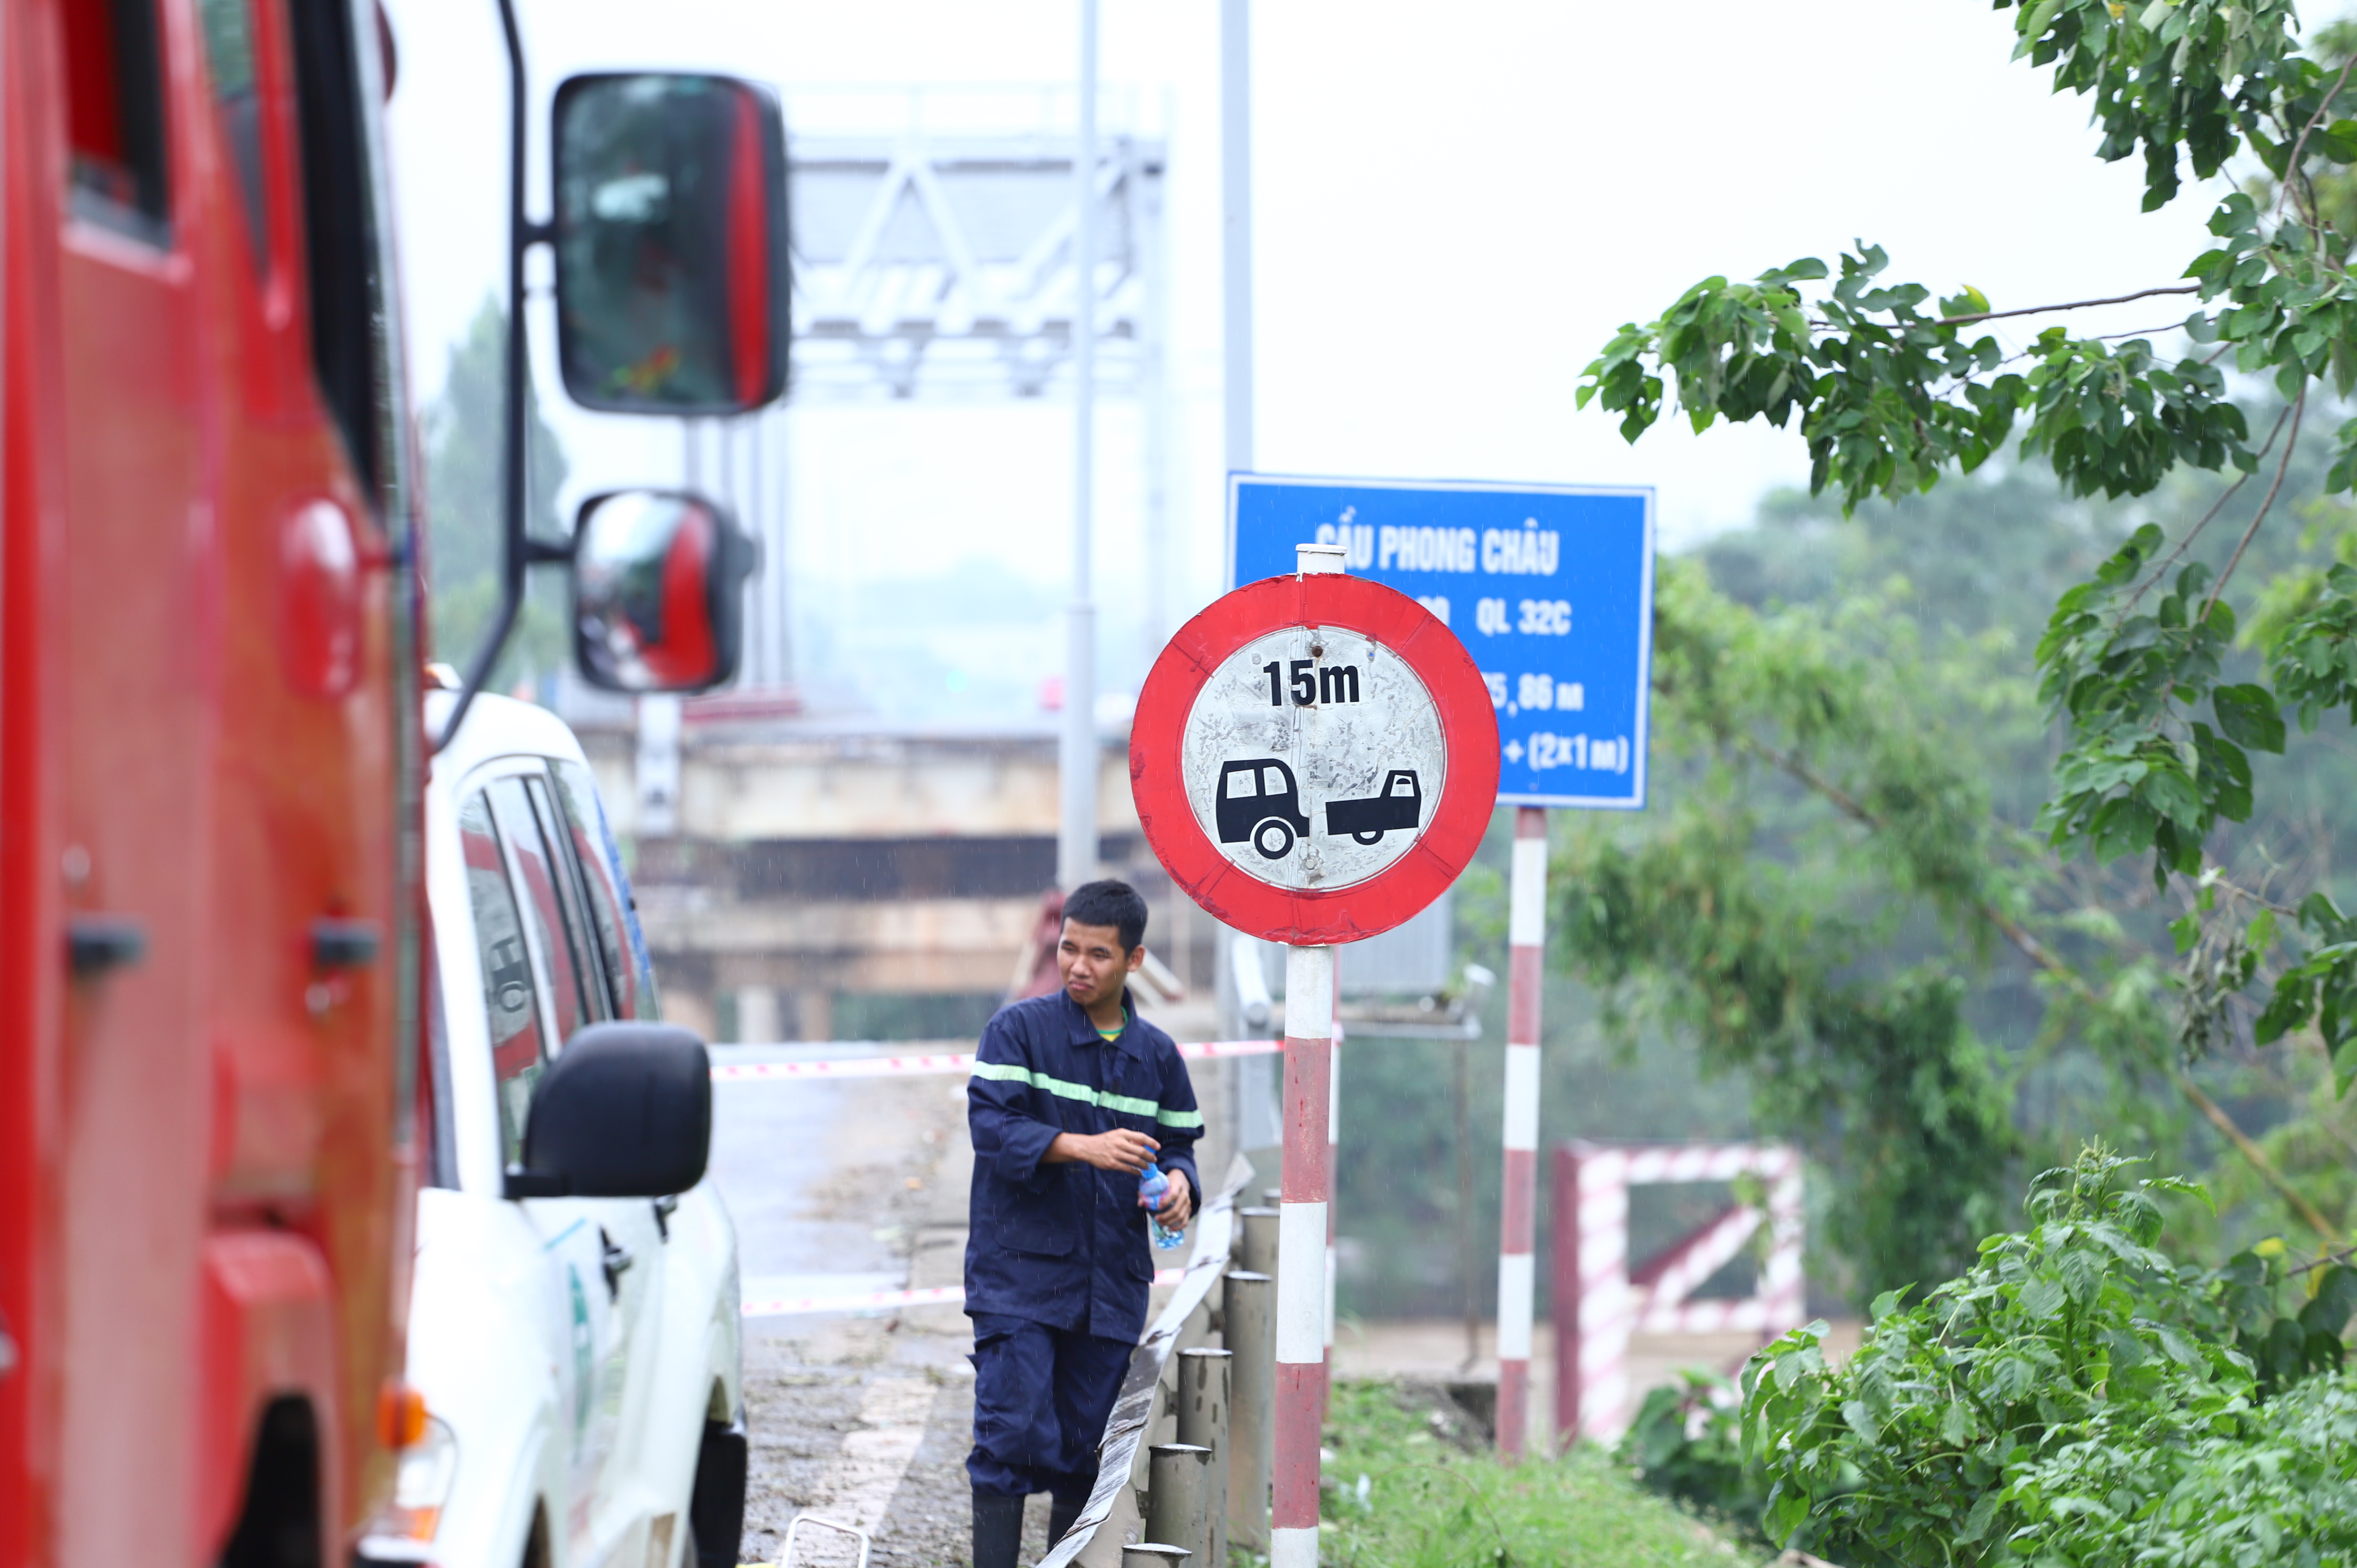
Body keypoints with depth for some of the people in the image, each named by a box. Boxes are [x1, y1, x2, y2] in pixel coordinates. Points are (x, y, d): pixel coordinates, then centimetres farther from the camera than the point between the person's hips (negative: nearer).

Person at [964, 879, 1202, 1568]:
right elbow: (990, 1122, -13)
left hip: (1111, 1279, 4)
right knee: (1013, 1432, -12)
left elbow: (1177, 1143, 18)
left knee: (1085, 1447, 7)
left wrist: (1178, 1181, -7)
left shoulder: (1156, 1055, 10)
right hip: (1018, 1271, -4)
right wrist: (1082, 1148, -26)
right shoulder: (1020, 1030, -2)